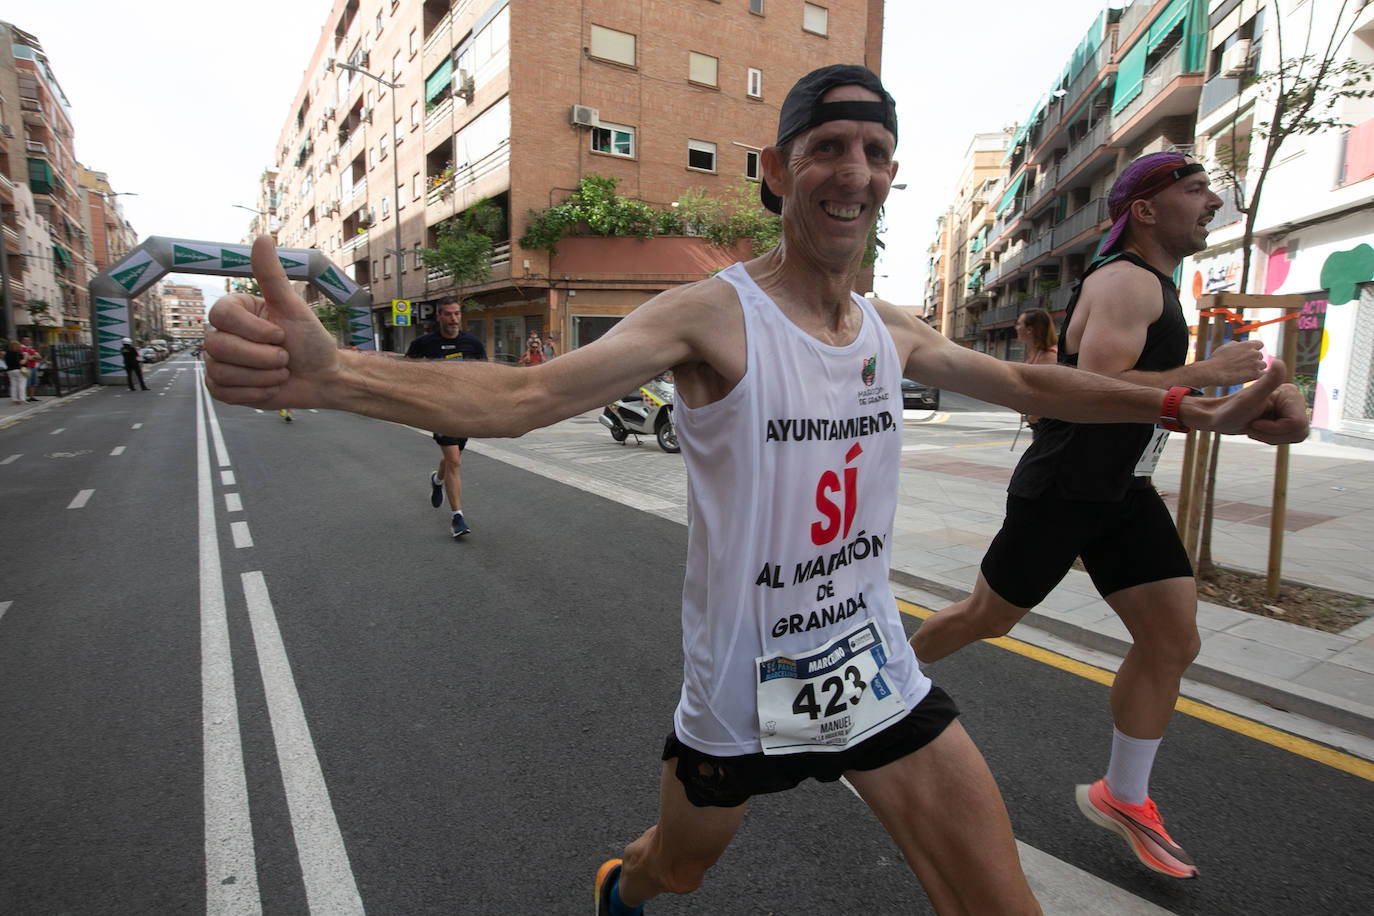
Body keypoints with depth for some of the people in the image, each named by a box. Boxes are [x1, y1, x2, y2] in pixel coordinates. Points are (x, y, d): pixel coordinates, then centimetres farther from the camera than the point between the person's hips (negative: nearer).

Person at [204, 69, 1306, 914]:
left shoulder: (892, 329, 0)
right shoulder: (711, 315, -19)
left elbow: (1027, 382, 14)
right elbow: (526, 392, -32)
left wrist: (1197, 406, 6)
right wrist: (326, 371, -47)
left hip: (877, 671, 5)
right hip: (739, 692, -4)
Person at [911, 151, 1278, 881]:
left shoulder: (1157, 287, 17)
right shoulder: (1124, 282, -15)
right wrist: (1206, 372, -21)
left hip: (1122, 493, 9)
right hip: (1060, 492, -9)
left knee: (1174, 641, 6)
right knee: (987, 617, 5)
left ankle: (1122, 798, 21)